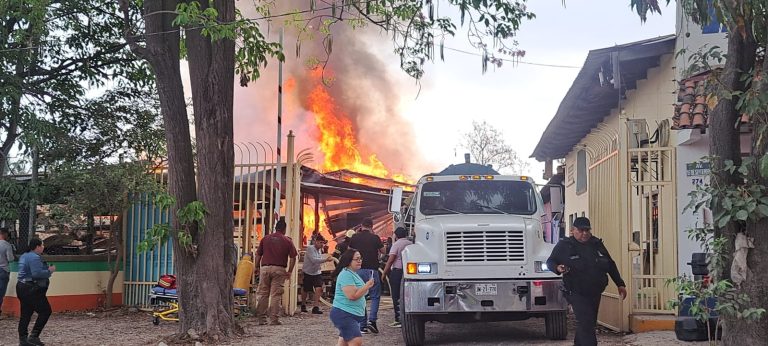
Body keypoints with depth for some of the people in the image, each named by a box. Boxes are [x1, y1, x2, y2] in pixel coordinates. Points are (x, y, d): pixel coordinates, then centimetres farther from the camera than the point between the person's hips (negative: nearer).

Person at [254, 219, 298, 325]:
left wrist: (256, 267, 21)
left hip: (265, 268, 2)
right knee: (276, 295, 0)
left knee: (263, 294, 9)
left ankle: (261, 319, 10)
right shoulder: (287, 241, 3)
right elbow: (293, 257, -1)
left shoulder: (265, 239, 10)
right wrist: (289, 271, 6)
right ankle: (274, 319, -1)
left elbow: (258, 255, 11)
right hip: (279, 269, -2)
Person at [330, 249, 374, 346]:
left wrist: (367, 286, 13)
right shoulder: (346, 275, -16)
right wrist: (367, 286, -19)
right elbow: (352, 295, -24)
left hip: (353, 315, 11)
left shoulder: (353, 273, 17)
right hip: (343, 315, -11)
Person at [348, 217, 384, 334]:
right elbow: (382, 251, 7)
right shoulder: (374, 238, -5)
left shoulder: (355, 237, 2)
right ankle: (372, 320, -13)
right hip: (371, 269, -3)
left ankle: (362, 326, 8)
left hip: (358, 270, 3)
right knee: (375, 296, 6)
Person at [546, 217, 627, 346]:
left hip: (595, 293, 6)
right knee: (585, 323, -16)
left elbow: (610, 265, 16)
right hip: (577, 294, -6)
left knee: (589, 323, 15)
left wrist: (620, 284, 15)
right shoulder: (564, 245, -4)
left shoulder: (597, 244, 10)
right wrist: (558, 268, -19)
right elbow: (550, 262, 4)